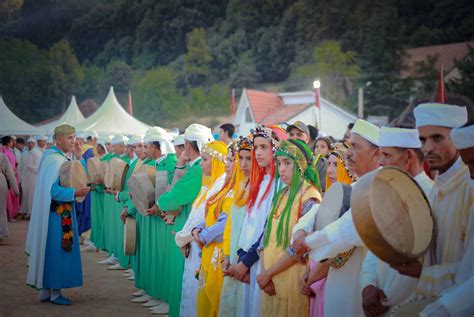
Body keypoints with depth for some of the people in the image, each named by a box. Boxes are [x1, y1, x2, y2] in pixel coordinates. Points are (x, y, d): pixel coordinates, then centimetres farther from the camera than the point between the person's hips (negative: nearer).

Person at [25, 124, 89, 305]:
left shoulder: (64, 158, 12)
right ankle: (55, 292, 8)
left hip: (64, 212, 10)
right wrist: (74, 193, -26)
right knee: (57, 250, -2)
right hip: (56, 213, -10)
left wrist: (79, 157, 5)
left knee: (57, 251, 14)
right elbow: (51, 190, -22)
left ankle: (46, 290, 22)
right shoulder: (53, 160, -17)